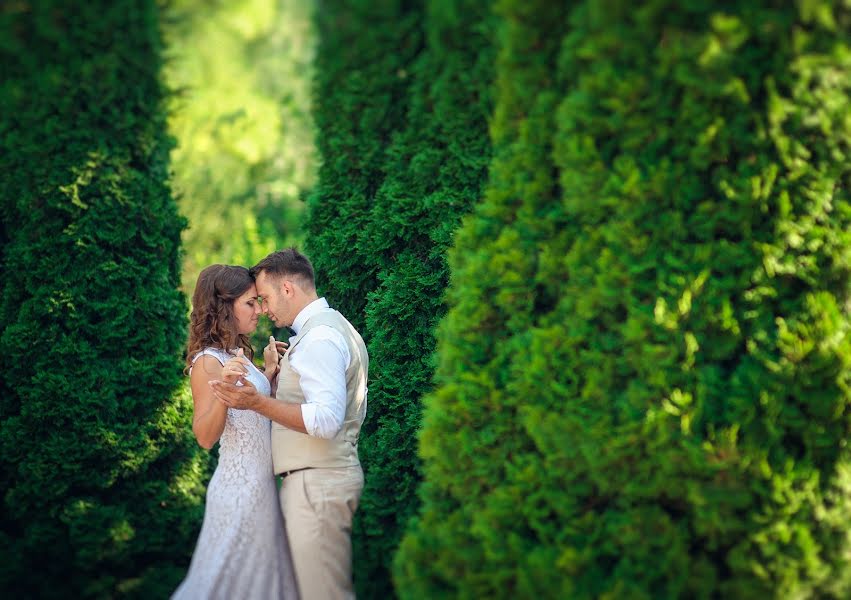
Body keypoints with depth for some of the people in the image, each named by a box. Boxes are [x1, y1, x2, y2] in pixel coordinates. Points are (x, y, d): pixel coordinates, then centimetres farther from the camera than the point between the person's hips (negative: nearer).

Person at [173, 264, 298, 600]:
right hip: (240, 487, -9)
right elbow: (205, 436, -21)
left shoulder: (237, 354, 11)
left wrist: (269, 371, 15)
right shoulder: (208, 361, -15)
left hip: (260, 483, 9)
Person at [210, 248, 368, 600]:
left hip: (316, 484, -11)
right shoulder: (331, 327, 18)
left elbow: (326, 421, -26)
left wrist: (258, 402, -29)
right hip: (323, 479, 11)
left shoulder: (318, 337, -15)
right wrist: (280, 375, 20)